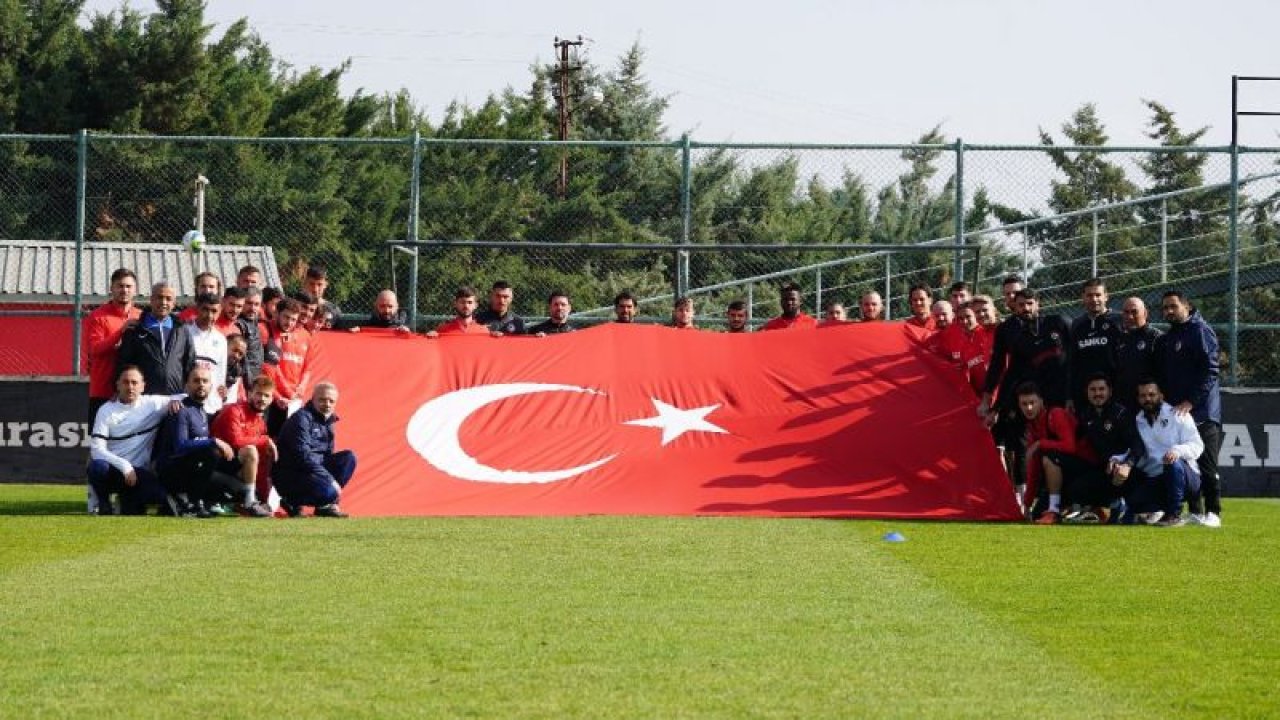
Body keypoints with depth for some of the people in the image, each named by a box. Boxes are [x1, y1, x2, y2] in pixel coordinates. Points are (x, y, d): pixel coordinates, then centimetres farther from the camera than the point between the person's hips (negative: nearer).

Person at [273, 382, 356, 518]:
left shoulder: (327, 421, 13)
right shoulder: (301, 418, -14)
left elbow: (327, 455, 16)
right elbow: (303, 455, -23)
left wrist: (333, 482, -1)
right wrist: (331, 480, -23)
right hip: (289, 475, -9)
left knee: (348, 457, -3)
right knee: (327, 491, -30)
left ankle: (327, 504, -2)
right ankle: (293, 502, -3)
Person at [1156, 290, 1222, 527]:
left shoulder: (1201, 331, -5)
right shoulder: (1164, 340, 19)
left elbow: (1209, 372, -13)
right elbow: (1161, 376, 24)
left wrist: (1190, 402, -19)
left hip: (1202, 411, -7)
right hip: (1175, 411, 7)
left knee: (1206, 464, -8)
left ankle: (1213, 513, -6)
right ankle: (1194, 511, 11)